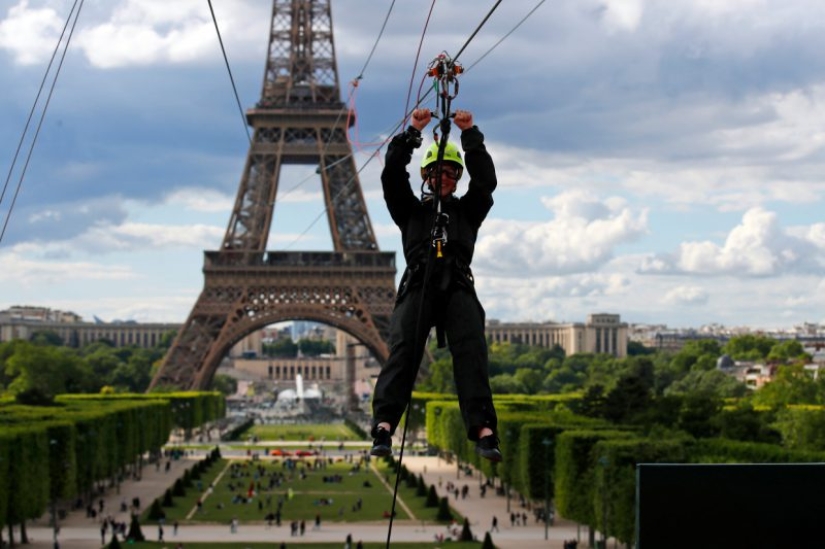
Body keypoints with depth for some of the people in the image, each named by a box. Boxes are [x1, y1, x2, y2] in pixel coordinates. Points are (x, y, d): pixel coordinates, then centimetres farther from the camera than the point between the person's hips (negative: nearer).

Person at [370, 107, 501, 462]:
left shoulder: (467, 210, 30)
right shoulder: (411, 209, 28)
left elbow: (486, 180, 14)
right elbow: (392, 176, 13)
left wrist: (470, 134, 6)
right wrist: (412, 132, 5)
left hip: (458, 288, 1)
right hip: (418, 285, -1)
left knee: (471, 352, -22)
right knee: (403, 349, -22)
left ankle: (483, 432, -35)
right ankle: (383, 428, -37)